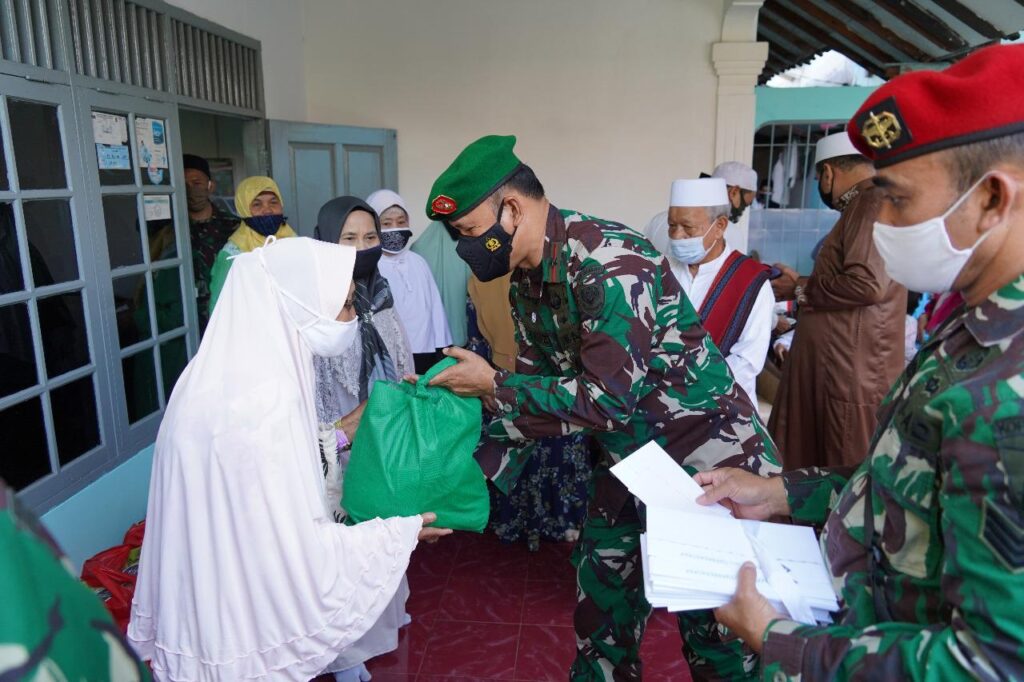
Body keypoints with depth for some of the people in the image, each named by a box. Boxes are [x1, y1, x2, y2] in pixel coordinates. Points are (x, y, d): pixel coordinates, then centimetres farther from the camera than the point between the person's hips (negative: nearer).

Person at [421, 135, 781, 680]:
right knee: (602, 607, 19)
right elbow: (536, 389, 7)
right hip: (627, 460, 8)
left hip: (707, 458, -8)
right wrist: (474, 469, 0)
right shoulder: (527, 284, 1)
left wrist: (491, 385, -21)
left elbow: (607, 400, -29)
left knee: (717, 631, 7)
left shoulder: (608, 262, -27)